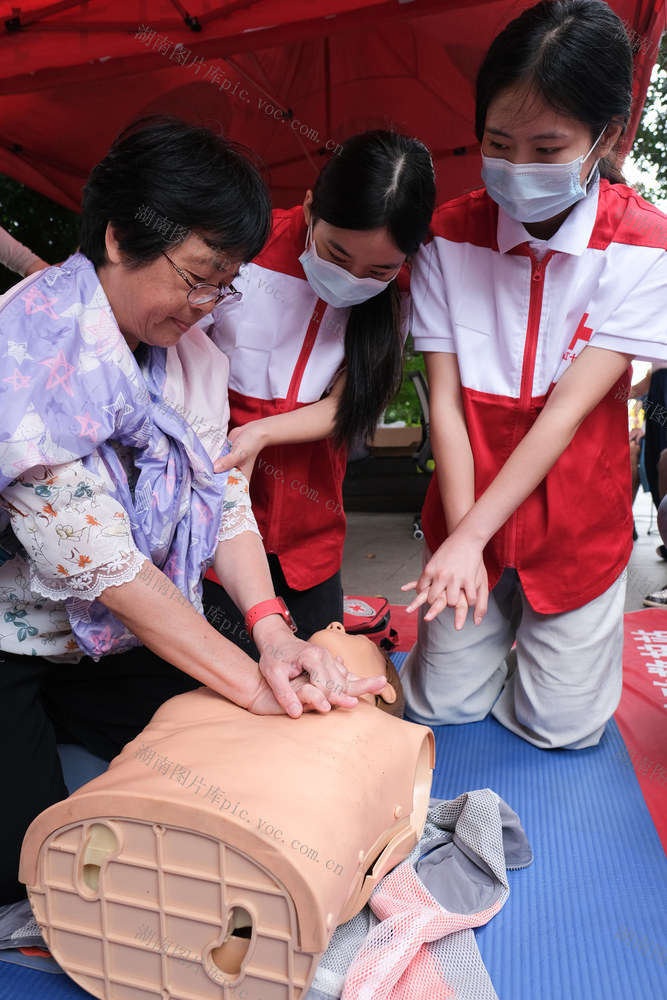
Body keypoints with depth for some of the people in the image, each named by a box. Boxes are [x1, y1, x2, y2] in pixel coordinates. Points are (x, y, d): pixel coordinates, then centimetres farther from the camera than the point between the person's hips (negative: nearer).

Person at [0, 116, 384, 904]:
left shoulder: (191, 354, -1)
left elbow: (223, 499, -6)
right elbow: (97, 559, -29)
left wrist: (273, 632, -22)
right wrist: (250, 682, -29)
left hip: (112, 641, 6)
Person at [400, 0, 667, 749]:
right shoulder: (449, 236, -7)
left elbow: (570, 407, -19)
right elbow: (444, 399, -10)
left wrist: (471, 534, -22)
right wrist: (459, 533, -16)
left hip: (576, 523, -1)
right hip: (467, 519, 2)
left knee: (560, 728, 6)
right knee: (441, 709, 8)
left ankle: (548, 639, 37)